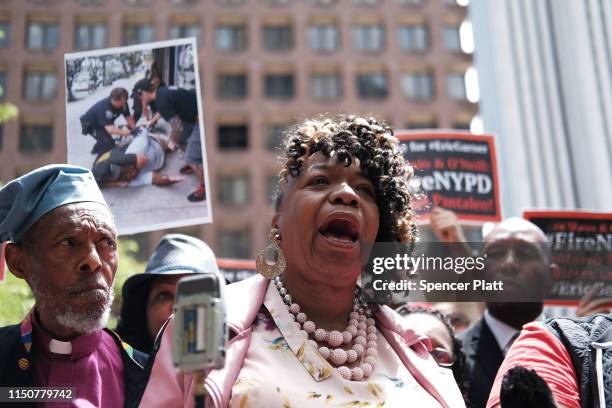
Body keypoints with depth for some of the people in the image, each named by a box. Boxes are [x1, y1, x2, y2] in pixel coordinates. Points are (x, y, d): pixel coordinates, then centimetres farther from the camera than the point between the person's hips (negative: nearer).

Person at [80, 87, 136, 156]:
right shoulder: (104, 108, -42)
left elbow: (128, 117, -7)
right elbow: (111, 130, -48)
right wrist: (130, 132, -55)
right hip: (90, 124, -8)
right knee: (108, 142, -22)